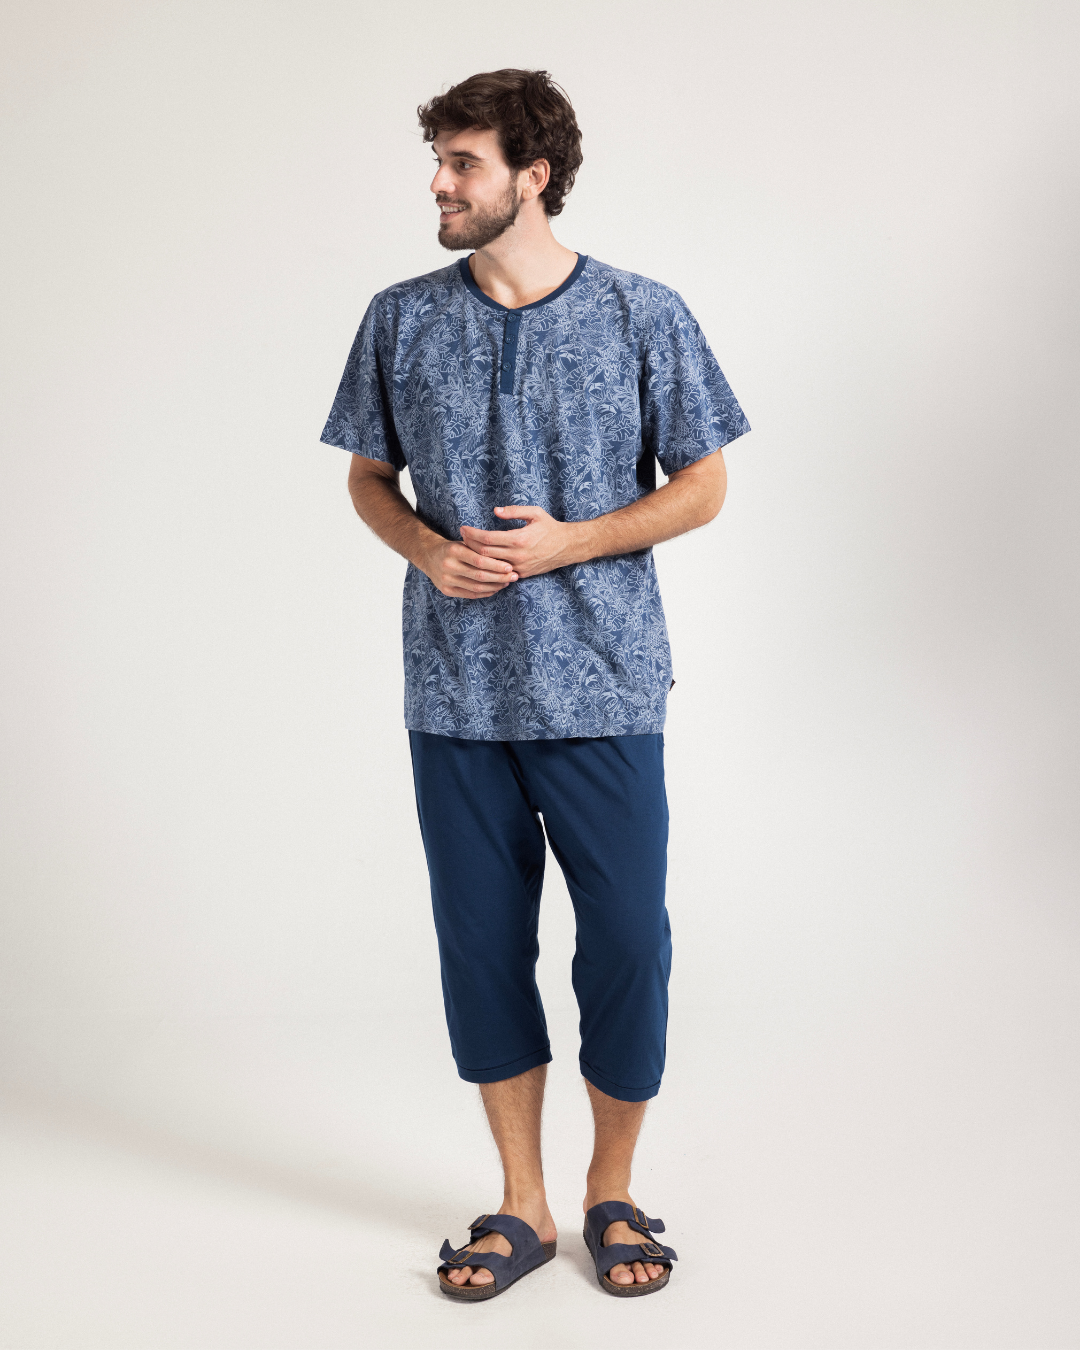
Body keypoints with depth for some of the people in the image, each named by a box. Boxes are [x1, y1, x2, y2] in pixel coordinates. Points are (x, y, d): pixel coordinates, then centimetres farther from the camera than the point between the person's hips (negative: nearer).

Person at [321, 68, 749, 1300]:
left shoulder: (643, 316, -2)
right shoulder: (401, 321, 5)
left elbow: (702, 486, 2)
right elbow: (367, 478, 13)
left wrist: (568, 542, -13)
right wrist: (425, 546, -9)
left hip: (602, 691, -2)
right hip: (455, 692, 2)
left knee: (628, 943, 1)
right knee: (482, 945, 8)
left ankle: (612, 1192, 25)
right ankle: (522, 1207, 25)